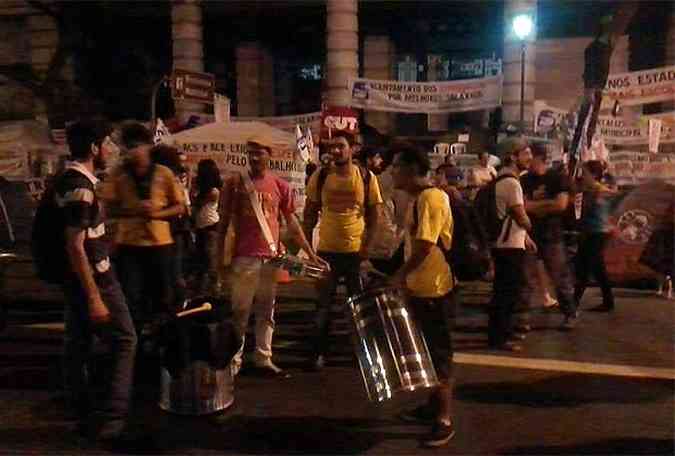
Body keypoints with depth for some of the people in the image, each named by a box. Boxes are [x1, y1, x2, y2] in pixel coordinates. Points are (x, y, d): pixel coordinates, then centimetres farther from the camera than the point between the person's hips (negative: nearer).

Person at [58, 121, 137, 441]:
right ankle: (111, 417, 4)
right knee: (124, 342, 1)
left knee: (77, 346, 13)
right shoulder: (81, 187, -21)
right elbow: (75, 247, -24)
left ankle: (86, 416, 25)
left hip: (75, 279, 9)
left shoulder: (67, 180, 9)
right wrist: (94, 297, -23)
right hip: (93, 279, -9)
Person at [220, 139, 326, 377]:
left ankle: (263, 358, 21)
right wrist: (220, 255, -2)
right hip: (244, 257, -2)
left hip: (271, 258, 3)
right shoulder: (235, 183, 1)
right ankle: (234, 360, 14)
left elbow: (292, 222, 9)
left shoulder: (280, 186, 6)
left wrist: (310, 253, 5)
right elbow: (224, 221, 4)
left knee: (266, 311, 11)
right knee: (240, 311, 3)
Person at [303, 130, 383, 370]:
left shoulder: (367, 178, -2)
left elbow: (373, 215, 2)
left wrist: (368, 246, -7)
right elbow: (310, 213, 5)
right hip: (326, 249, 0)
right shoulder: (320, 176, -1)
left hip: (357, 250, 0)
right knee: (323, 304, 7)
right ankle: (319, 353, 19)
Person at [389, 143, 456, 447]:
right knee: (427, 352, 19)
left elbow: (426, 246, -25)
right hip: (422, 287, 10)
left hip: (435, 288, -10)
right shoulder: (420, 198, 12)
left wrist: (400, 275, -17)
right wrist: (406, 277, 16)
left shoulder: (430, 198, -18)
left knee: (439, 355, -1)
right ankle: (433, 406, 34)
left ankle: (445, 420, 10)